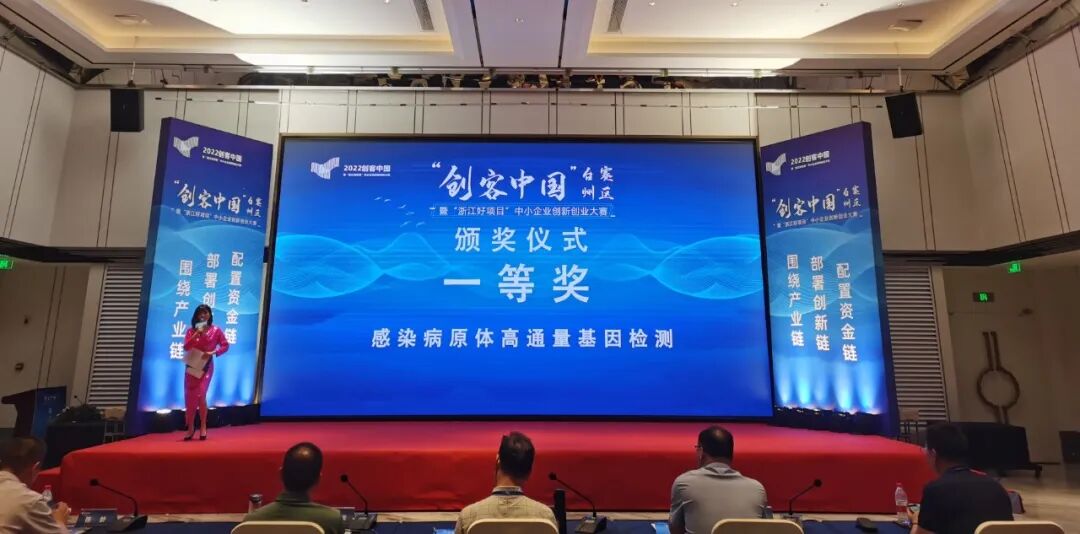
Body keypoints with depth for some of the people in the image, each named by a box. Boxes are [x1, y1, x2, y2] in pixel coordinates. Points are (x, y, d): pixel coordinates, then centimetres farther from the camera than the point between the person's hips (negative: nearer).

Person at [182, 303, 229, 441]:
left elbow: (225, 346, -2)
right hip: (192, 366, 3)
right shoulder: (191, 330, 6)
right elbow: (186, 347, -5)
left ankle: (203, 427, 2)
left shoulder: (216, 330, 1)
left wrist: (212, 352, -16)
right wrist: (197, 334, -15)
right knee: (189, 397, 3)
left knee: (200, 395, -11)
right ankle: (191, 428, 14)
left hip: (206, 366, -3)